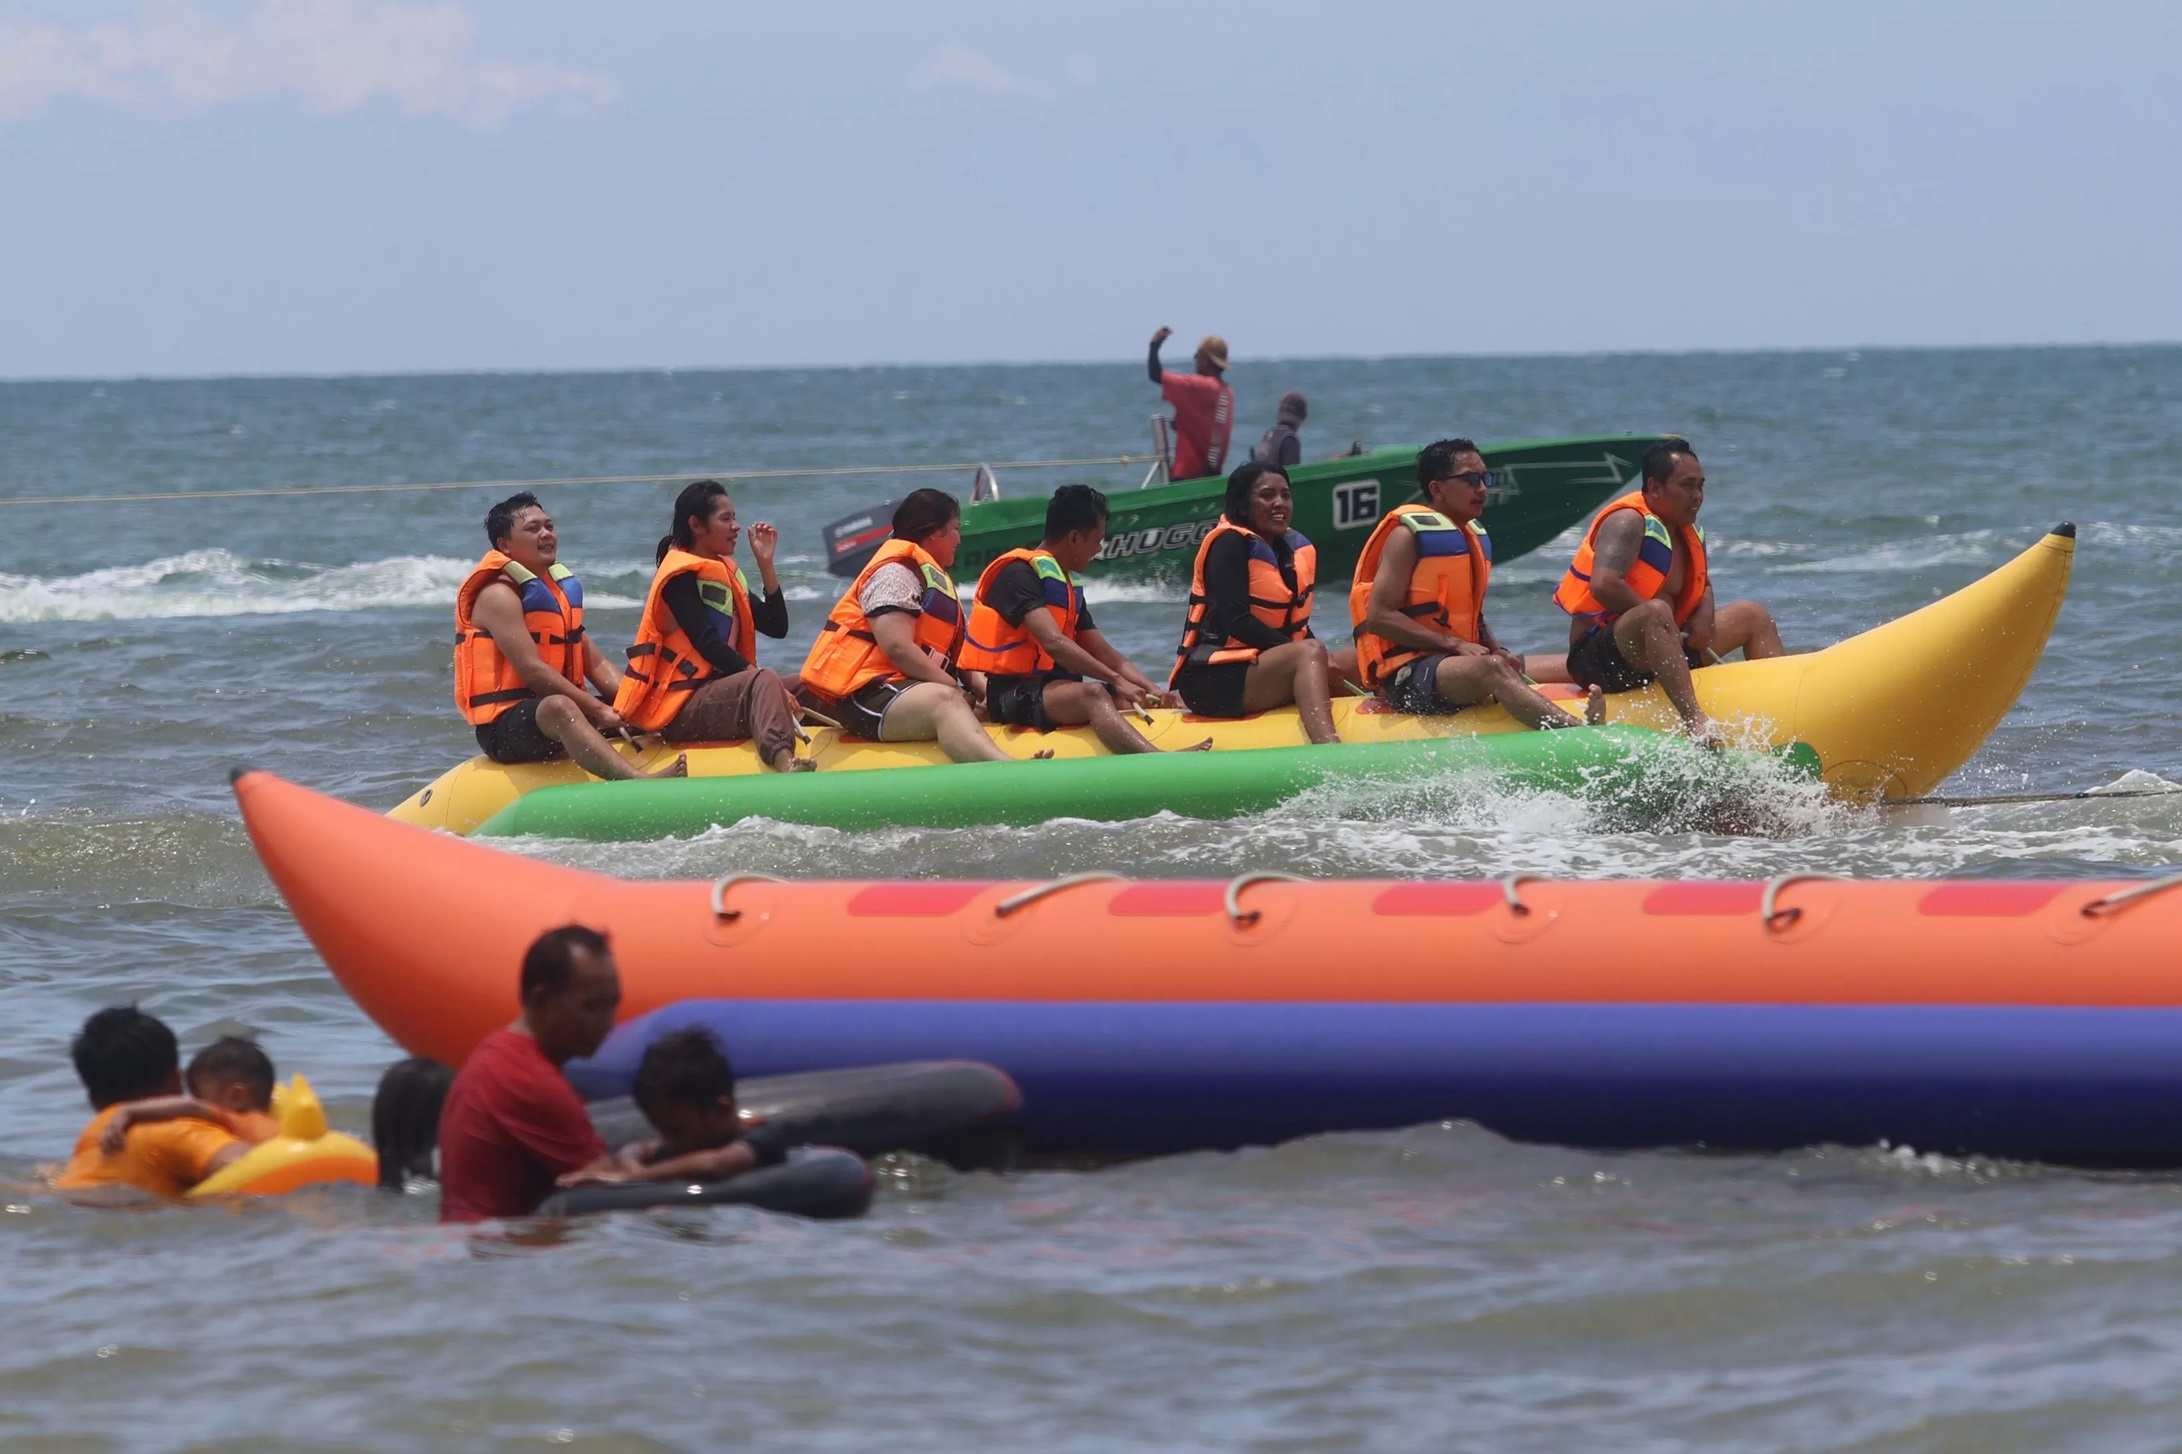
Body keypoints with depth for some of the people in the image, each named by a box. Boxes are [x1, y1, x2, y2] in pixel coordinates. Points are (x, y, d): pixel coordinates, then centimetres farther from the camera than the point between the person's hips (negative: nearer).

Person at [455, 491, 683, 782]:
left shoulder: (563, 589, 20)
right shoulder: (499, 595, -9)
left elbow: (595, 663, 16)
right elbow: (531, 670, -20)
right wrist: (598, 710, -21)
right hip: (505, 726, -11)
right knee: (559, 707, -39)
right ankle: (638, 782, -64)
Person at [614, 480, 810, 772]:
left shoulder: (727, 572, 20)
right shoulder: (681, 575, -7)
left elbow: (777, 627, 14)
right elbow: (707, 643, -18)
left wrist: (765, 563, 7)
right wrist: (755, 673, -26)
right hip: (679, 708, -10)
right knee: (764, 683, -33)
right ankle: (784, 762, -62)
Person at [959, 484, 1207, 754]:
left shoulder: (1070, 584, 20)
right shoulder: (1019, 574, -10)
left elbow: (1105, 654, 17)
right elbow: (1053, 643, -23)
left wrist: (1154, 691, 0)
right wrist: (1116, 680, -26)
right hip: (1012, 693, -11)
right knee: (1093, 693, -36)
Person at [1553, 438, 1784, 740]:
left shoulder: (1689, 531, 13)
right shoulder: (1629, 522, -14)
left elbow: (1702, 585, 26)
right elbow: (1604, 585, -29)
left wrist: (1704, 616, 3)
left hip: (1654, 652, 10)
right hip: (1597, 657, -10)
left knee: (1754, 616, 14)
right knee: (1656, 613, -42)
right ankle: (1695, 722, -59)